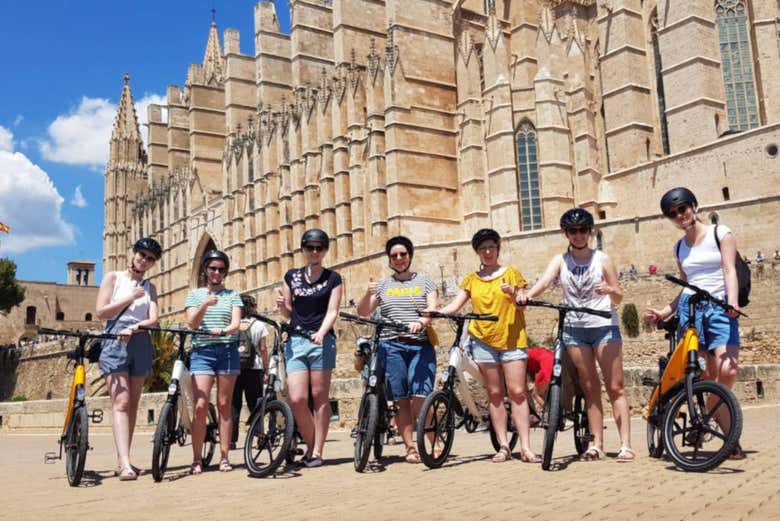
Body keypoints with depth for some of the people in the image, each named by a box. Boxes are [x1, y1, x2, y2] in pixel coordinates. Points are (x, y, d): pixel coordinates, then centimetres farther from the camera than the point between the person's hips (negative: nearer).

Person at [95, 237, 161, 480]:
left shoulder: (149, 287, 17)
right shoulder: (114, 277, 8)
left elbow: (153, 319, 2)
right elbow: (100, 312, -2)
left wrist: (134, 326, -18)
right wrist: (131, 298, -8)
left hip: (141, 342, 4)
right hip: (115, 341, -4)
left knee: (132, 404, 5)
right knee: (120, 402, -15)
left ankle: (121, 460, 12)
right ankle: (125, 463, -24)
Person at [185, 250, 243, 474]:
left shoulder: (232, 295, 11)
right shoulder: (195, 294, 11)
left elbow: (236, 324, -2)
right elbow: (192, 323, -2)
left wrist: (223, 331, -24)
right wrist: (205, 305, -21)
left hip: (227, 350, 1)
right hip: (202, 351, 0)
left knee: (224, 405, 3)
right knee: (201, 405, -9)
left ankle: (224, 457, 7)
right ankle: (197, 459, -2)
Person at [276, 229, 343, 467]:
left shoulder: (333, 278, 5)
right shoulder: (291, 276, 13)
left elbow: (332, 311, -4)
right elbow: (288, 313, 17)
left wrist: (320, 333, -22)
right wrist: (281, 305, -6)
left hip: (322, 340, -2)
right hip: (295, 340, 2)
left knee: (320, 396, -1)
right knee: (296, 399, -7)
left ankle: (317, 451, 8)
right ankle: (310, 444, 14)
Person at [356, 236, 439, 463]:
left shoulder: (424, 280, 14)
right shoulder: (383, 285, 16)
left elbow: (433, 307, 0)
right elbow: (362, 312, 9)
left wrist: (421, 321, -21)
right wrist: (368, 293, -10)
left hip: (421, 346, -1)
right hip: (391, 346, 2)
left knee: (419, 399, -12)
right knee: (401, 401, 0)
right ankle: (410, 447, 8)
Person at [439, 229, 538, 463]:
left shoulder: (511, 273, 7)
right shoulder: (471, 279, 12)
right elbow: (454, 306, 6)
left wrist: (513, 293, -21)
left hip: (512, 338, -2)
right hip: (483, 340, 2)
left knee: (517, 392, -7)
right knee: (494, 393, 4)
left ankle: (525, 448, -7)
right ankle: (503, 446, 9)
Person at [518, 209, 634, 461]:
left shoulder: (602, 259, 2)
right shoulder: (560, 261, 6)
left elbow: (618, 298, 4)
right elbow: (544, 281, -13)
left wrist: (609, 289, -20)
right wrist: (527, 295, -34)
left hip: (604, 326, -2)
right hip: (574, 329, 2)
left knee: (615, 387, -5)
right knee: (590, 388, 6)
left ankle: (625, 444, -4)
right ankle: (596, 444, 12)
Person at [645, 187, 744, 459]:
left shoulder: (721, 233, 5)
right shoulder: (679, 247, 17)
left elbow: (730, 270, -6)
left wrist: (732, 301, -23)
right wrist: (665, 312, 12)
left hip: (720, 307, -2)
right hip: (690, 308, 3)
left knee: (727, 370, -21)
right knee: (712, 373, -6)